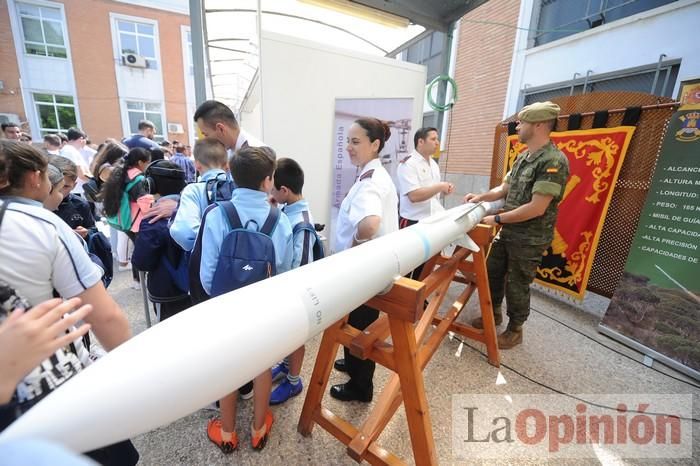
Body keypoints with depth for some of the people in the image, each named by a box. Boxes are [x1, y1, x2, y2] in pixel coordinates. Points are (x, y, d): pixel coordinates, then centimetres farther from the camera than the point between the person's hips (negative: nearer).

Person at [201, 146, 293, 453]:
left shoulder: (216, 216, -19)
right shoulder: (280, 220, -17)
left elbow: (208, 274, -14)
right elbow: (284, 272, -11)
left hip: (228, 305, 0)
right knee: (262, 365, 22)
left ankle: (227, 433, 43)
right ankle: (259, 429, 43)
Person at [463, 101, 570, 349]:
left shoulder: (553, 161, -20)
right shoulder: (522, 158, 8)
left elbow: (537, 208, -25)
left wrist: (497, 219, -19)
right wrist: (481, 197, -3)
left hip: (529, 240, -8)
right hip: (507, 233, 8)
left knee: (517, 286, 7)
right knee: (492, 273, 18)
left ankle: (515, 330, 29)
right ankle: (494, 313, 41)